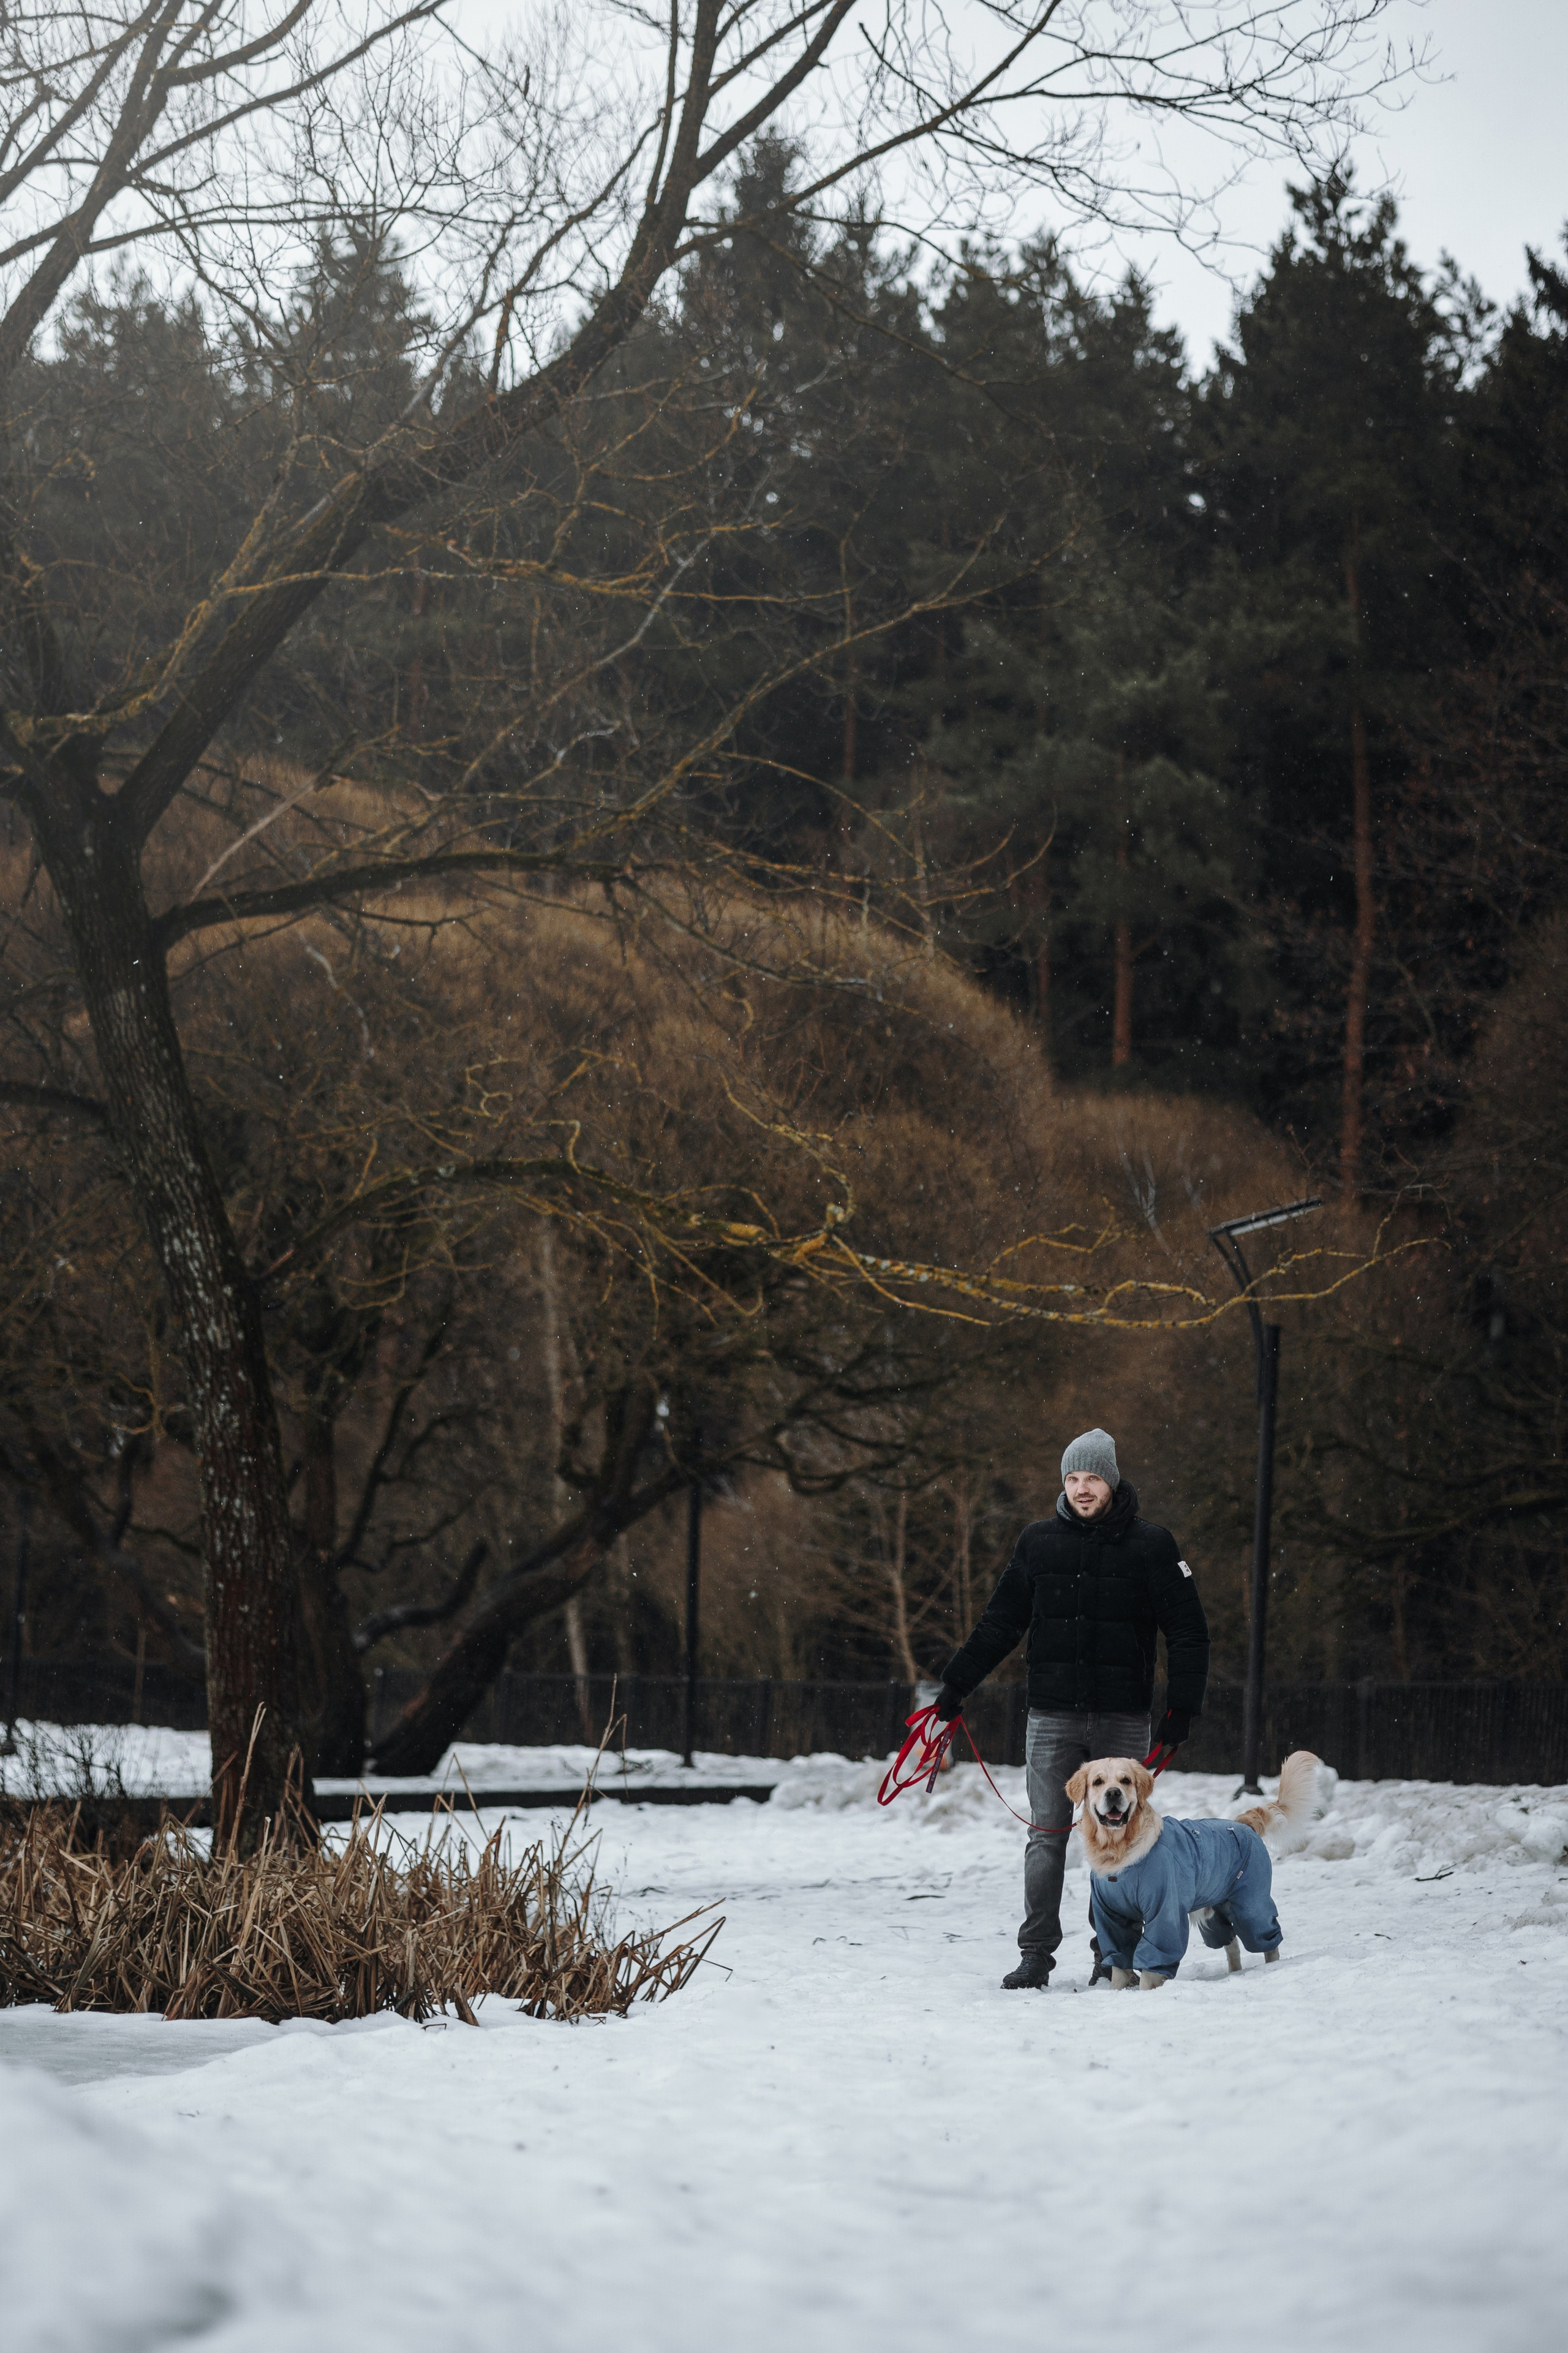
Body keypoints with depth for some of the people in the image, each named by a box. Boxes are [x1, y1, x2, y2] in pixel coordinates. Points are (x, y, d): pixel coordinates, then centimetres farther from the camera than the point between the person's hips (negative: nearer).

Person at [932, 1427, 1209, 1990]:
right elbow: (999, 1623, 12)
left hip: (1122, 1718, -1)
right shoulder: (1038, 1541, 6)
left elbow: (1188, 1631, 1)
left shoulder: (1150, 1544, 0)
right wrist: (955, 1685, 8)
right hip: (1052, 1716, 1)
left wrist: (1182, 1706, -6)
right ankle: (1036, 1954, 0)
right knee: (1047, 1837, -2)